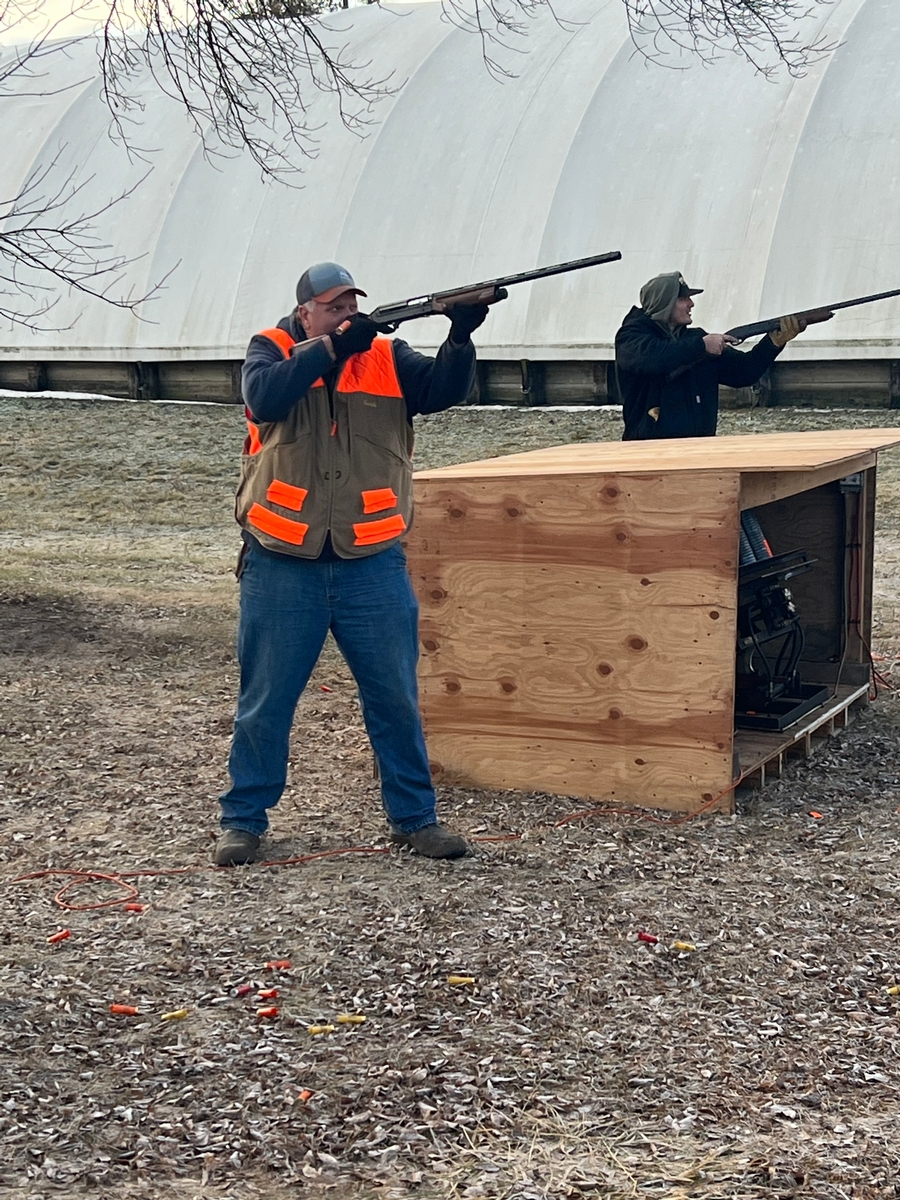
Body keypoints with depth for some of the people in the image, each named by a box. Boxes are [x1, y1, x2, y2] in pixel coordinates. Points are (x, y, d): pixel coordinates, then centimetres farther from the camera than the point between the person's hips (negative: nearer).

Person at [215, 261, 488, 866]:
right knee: (265, 700, 9)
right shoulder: (272, 350, 2)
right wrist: (332, 347, -23)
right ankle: (244, 818, 23)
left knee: (395, 697, 8)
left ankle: (415, 816, 22)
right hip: (283, 565, -1)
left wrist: (461, 337, -26)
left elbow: (443, 389, -9)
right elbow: (264, 396, -19)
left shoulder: (387, 357, 6)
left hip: (372, 564, 2)